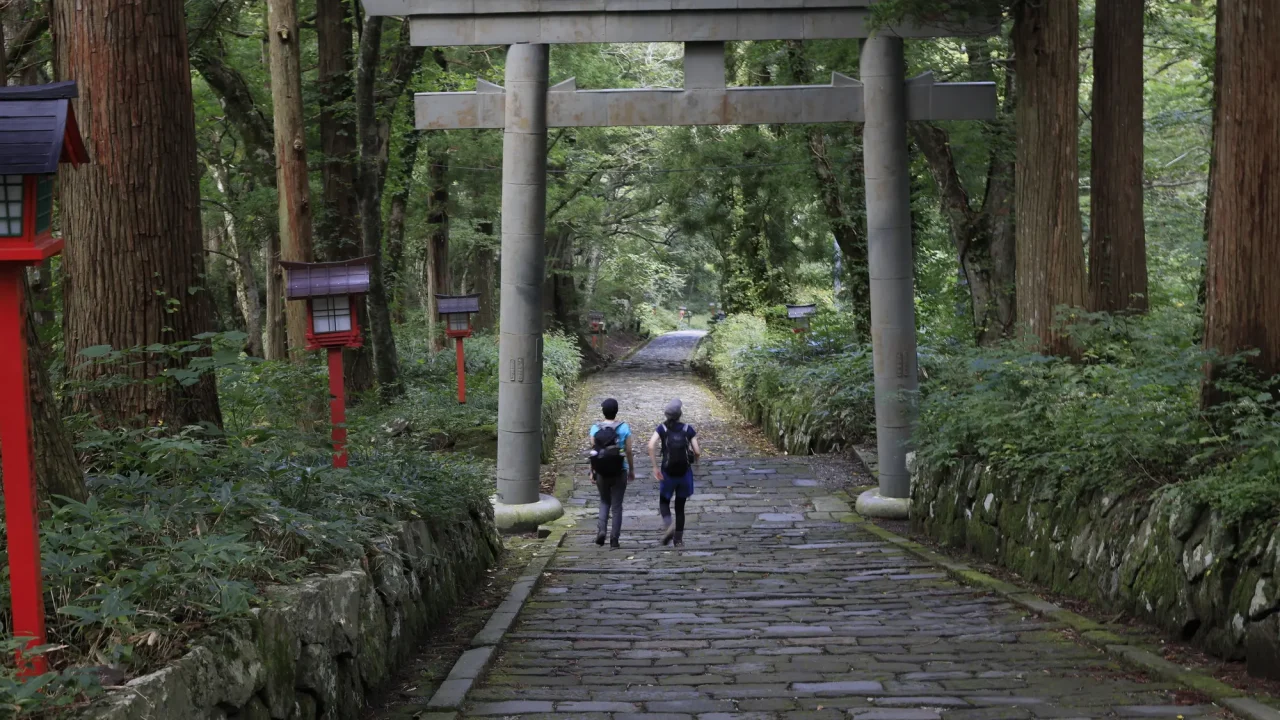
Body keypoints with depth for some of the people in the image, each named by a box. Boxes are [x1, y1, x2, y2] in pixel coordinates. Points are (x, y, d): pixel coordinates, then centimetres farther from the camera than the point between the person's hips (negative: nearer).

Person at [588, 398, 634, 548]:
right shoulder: (624, 428, -7)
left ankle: (601, 529, 0)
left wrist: (592, 471, 7)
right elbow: (628, 452, -5)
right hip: (619, 472, -1)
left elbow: (592, 451, -2)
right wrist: (632, 470, 8)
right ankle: (614, 539, 7)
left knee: (604, 502, 20)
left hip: (601, 472, 1)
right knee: (616, 505, 7)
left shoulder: (595, 429, -4)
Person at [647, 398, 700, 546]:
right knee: (680, 505, 14)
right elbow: (697, 451, -8)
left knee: (664, 501, 18)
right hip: (685, 473, 1)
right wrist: (695, 458, 16)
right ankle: (678, 538, 14)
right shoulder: (688, 429, -4)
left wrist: (655, 467, -13)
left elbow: (651, 445, -19)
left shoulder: (662, 428, -4)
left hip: (668, 473, 0)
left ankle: (668, 526, -8)